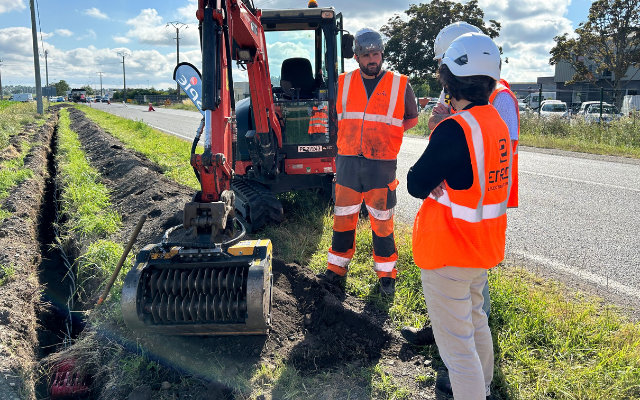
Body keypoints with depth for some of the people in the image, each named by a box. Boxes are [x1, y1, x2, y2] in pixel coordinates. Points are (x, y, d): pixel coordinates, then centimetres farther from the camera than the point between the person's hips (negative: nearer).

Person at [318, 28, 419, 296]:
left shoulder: (400, 85, 0)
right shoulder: (342, 83, 6)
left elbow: (412, 118, 12)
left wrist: (386, 133, 2)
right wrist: (347, 138, 8)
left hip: (382, 165, -2)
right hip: (347, 162, 2)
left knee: (382, 221, 6)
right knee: (343, 218, 11)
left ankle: (386, 274, 21)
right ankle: (337, 267, 26)